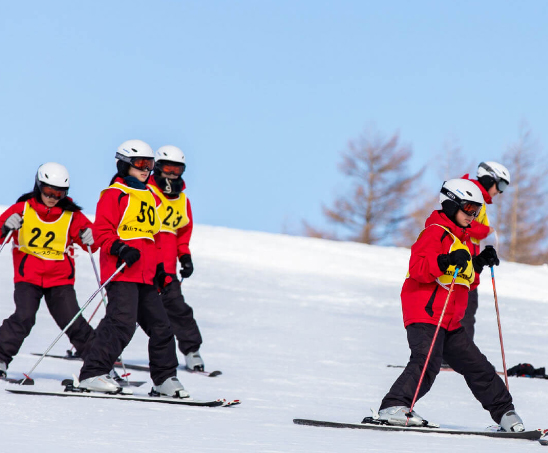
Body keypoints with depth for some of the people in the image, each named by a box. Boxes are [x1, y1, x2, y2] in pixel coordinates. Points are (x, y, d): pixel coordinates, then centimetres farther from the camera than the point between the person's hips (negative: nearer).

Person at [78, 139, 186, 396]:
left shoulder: (149, 197, 23)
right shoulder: (114, 194, -2)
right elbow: (102, 231, -10)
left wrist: (158, 266, 24)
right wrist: (120, 248, -25)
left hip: (145, 276, 8)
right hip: (122, 271, -8)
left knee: (160, 325, 9)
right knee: (122, 322, -19)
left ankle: (164, 379, 19)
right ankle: (92, 374, -19)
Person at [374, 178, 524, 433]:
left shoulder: (462, 238, 24)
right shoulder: (436, 232, -7)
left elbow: (466, 281, 33)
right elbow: (417, 268, -21)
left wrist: (479, 264, 17)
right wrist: (446, 262, -34)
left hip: (450, 320, 9)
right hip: (426, 313, -9)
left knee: (474, 364, 12)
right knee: (426, 363, -25)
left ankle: (503, 412, 20)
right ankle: (393, 407, -28)